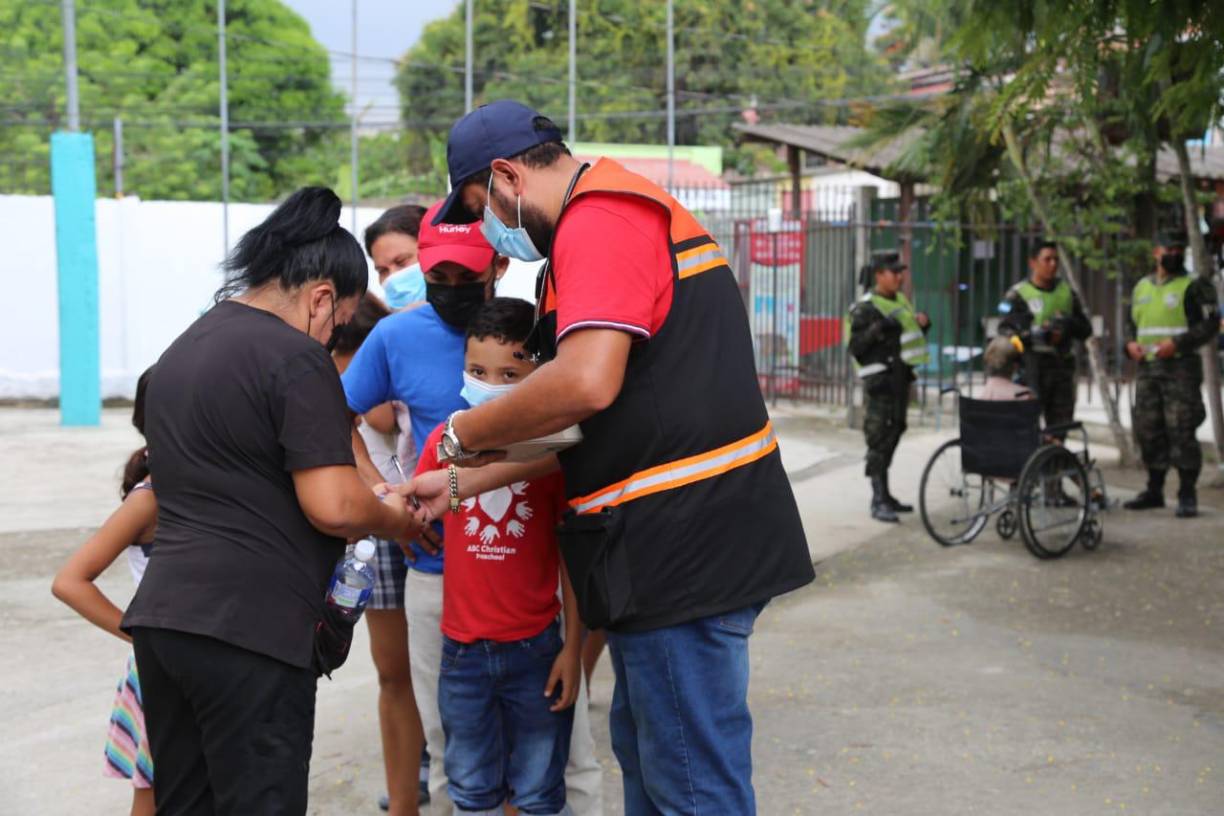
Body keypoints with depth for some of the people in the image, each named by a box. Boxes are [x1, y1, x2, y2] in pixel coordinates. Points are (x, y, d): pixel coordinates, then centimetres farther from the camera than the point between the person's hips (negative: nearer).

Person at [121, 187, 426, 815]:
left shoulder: (183, 347, 17)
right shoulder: (296, 357, -11)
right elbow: (334, 507, -17)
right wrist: (396, 521, 3)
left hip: (161, 614, 8)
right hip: (248, 628, -8)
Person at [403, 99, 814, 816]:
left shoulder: (599, 218, -14)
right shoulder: (628, 211, 19)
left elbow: (585, 384, -29)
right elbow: (593, 426, 19)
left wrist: (460, 434, -12)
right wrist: (462, 484, 16)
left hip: (685, 548, -11)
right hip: (685, 541, 11)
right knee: (644, 750, 22)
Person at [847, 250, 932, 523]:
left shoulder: (901, 301, 16)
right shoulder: (865, 308, -9)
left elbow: (911, 337, 26)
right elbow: (855, 346, -14)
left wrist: (922, 324, 6)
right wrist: (878, 329, -26)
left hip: (901, 378, 8)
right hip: (880, 381, -8)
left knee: (893, 434, 13)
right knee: (879, 439, -10)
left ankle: (884, 495, 22)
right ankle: (879, 502, -10)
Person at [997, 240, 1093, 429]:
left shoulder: (1067, 293, 15)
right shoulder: (1018, 295, -2)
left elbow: (1086, 330, 15)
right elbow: (1005, 331, -11)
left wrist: (1069, 324, -8)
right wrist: (1037, 335, -26)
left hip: (1062, 369, 5)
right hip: (1031, 369, -5)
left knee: (1060, 426, 9)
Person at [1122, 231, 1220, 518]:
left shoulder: (1193, 287, -1)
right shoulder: (1141, 288, 18)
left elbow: (1210, 325, -8)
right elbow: (1132, 325, 26)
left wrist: (1177, 343, -19)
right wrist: (1130, 344, 4)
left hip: (1181, 368, -6)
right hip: (1147, 368, 6)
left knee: (1181, 432, -9)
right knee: (1148, 430, 9)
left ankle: (1187, 495, -4)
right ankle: (1154, 490, 20)